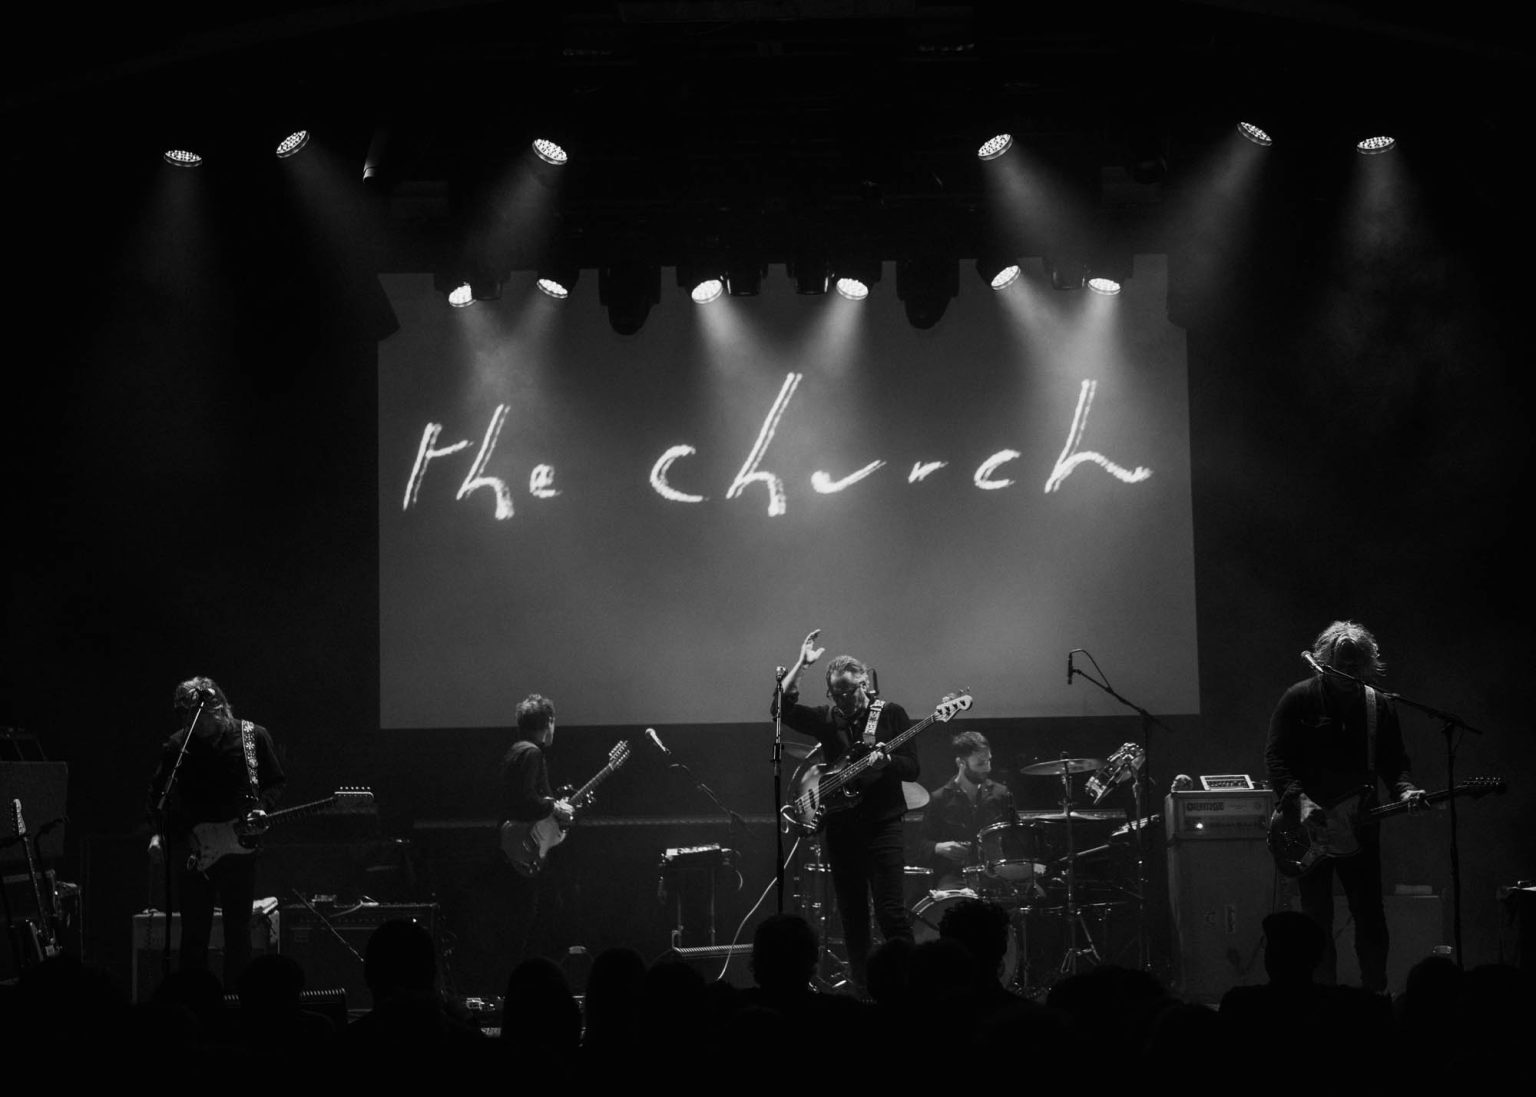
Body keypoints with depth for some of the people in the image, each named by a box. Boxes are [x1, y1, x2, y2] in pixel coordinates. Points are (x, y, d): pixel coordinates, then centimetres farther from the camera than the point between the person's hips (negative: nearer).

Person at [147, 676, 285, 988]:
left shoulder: (253, 737, -2)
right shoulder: (178, 745, 0)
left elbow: (275, 783, 7)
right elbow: (158, 793, 9)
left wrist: (261, 807, -11)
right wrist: (157, 832, -4)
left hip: (239, 846, -1)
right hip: (191, 850, 1)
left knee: (238, 932, 3)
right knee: (194, 933, 3)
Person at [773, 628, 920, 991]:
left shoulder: (891, 714, 2)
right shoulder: (827, 719, 9)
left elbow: (912, 769, -2)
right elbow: (782, 707, -4)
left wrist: (885, 759, -21)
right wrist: (801, 665, -8)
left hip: (882, 824, -3)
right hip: (841, 828, 4)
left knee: (891, 913, -11)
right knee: (852, 917, 6)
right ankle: (861, 991, 12)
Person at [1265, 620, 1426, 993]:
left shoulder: (1378, 706, 7)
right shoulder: (1299, 700, -3)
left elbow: (1393, 762, 12)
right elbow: (1275, 758, -7)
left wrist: (1404, 790, -10)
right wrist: (1300, 801, -20)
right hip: (1307, 823, -2)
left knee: (1371, 919, 2)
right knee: (1317, 917, 1)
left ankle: (1376, 991, 12)